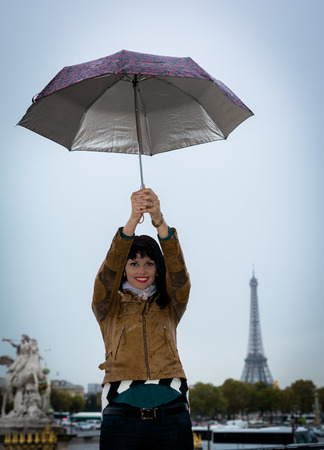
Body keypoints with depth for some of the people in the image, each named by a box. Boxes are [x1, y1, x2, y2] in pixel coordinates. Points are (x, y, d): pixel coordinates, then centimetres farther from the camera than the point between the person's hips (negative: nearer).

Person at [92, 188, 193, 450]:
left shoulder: (170, 305, 16)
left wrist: (159, 220, -19)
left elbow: (178, 273, -3)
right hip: (122, 415, -1)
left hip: (171, 413, 1)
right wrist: (133, 219, -19)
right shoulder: (109, 306, 13)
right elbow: (108, 272, -6)